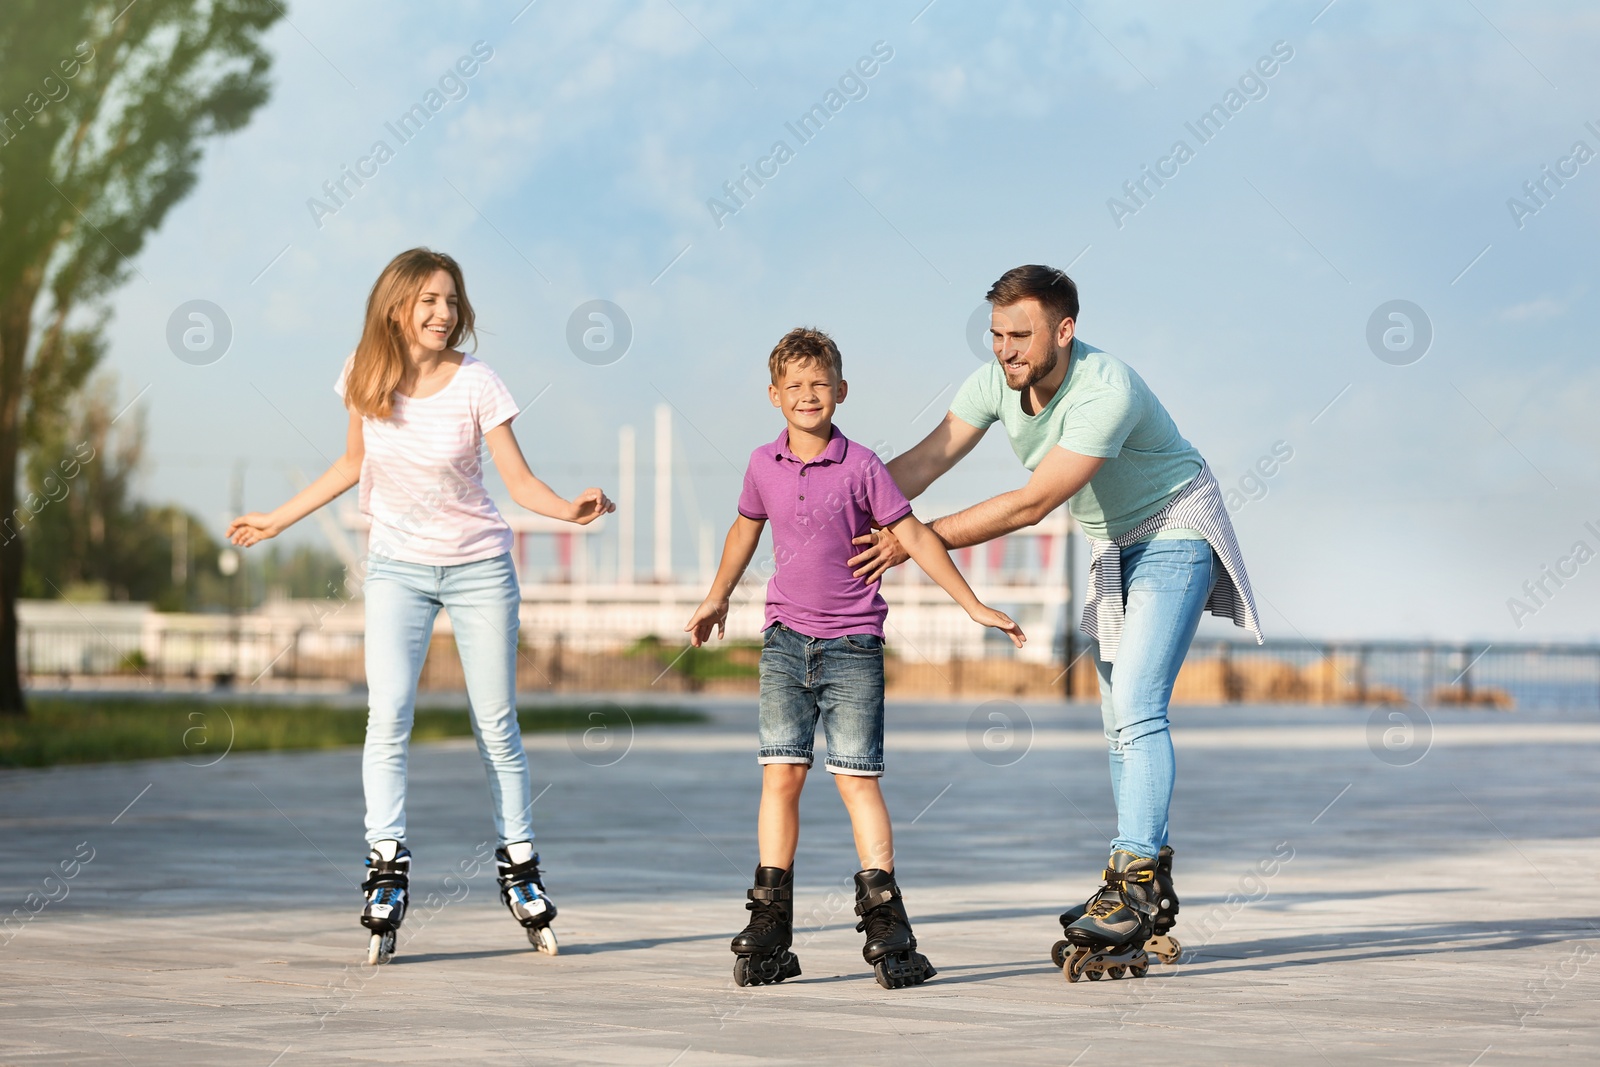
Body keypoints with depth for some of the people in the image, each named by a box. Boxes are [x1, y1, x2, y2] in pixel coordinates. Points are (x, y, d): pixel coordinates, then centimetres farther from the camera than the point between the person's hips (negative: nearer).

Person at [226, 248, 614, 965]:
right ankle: (386, 866, -14)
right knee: (388, 714, -16)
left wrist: (569, 509, -32)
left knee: (497, 725, 3)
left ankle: (519, 866, 15)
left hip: (478, 568, -1)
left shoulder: (476, 383, -13)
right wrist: (279, 519, 16)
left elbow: (520, 481, -13)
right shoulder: (365, 374, -5)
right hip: (396, 566, 1)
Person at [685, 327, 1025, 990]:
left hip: (852, 643, -3)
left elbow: (914, 537, -3)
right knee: (781, 773, -3)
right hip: (785, 641, 3)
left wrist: (973, 606, -5)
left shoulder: (860, 466, -6)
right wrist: (716, 600, 34)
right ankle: (768, 933, -2)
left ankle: (885, 928, -5)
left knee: (857, 777, -7)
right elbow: (746, 528, 23)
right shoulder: (764, 465, 4)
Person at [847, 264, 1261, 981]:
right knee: (1122, 725, 7)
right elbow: (925, 460, -14)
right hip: (1114, 546, 8)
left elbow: (1032, 504, -34)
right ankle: (1148, 903, 10)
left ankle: (1136, 884, -25)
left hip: (1175, 533, -8)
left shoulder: (1106, 392, -34)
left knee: (1137, 707, -21)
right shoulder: (996, 383, -11)